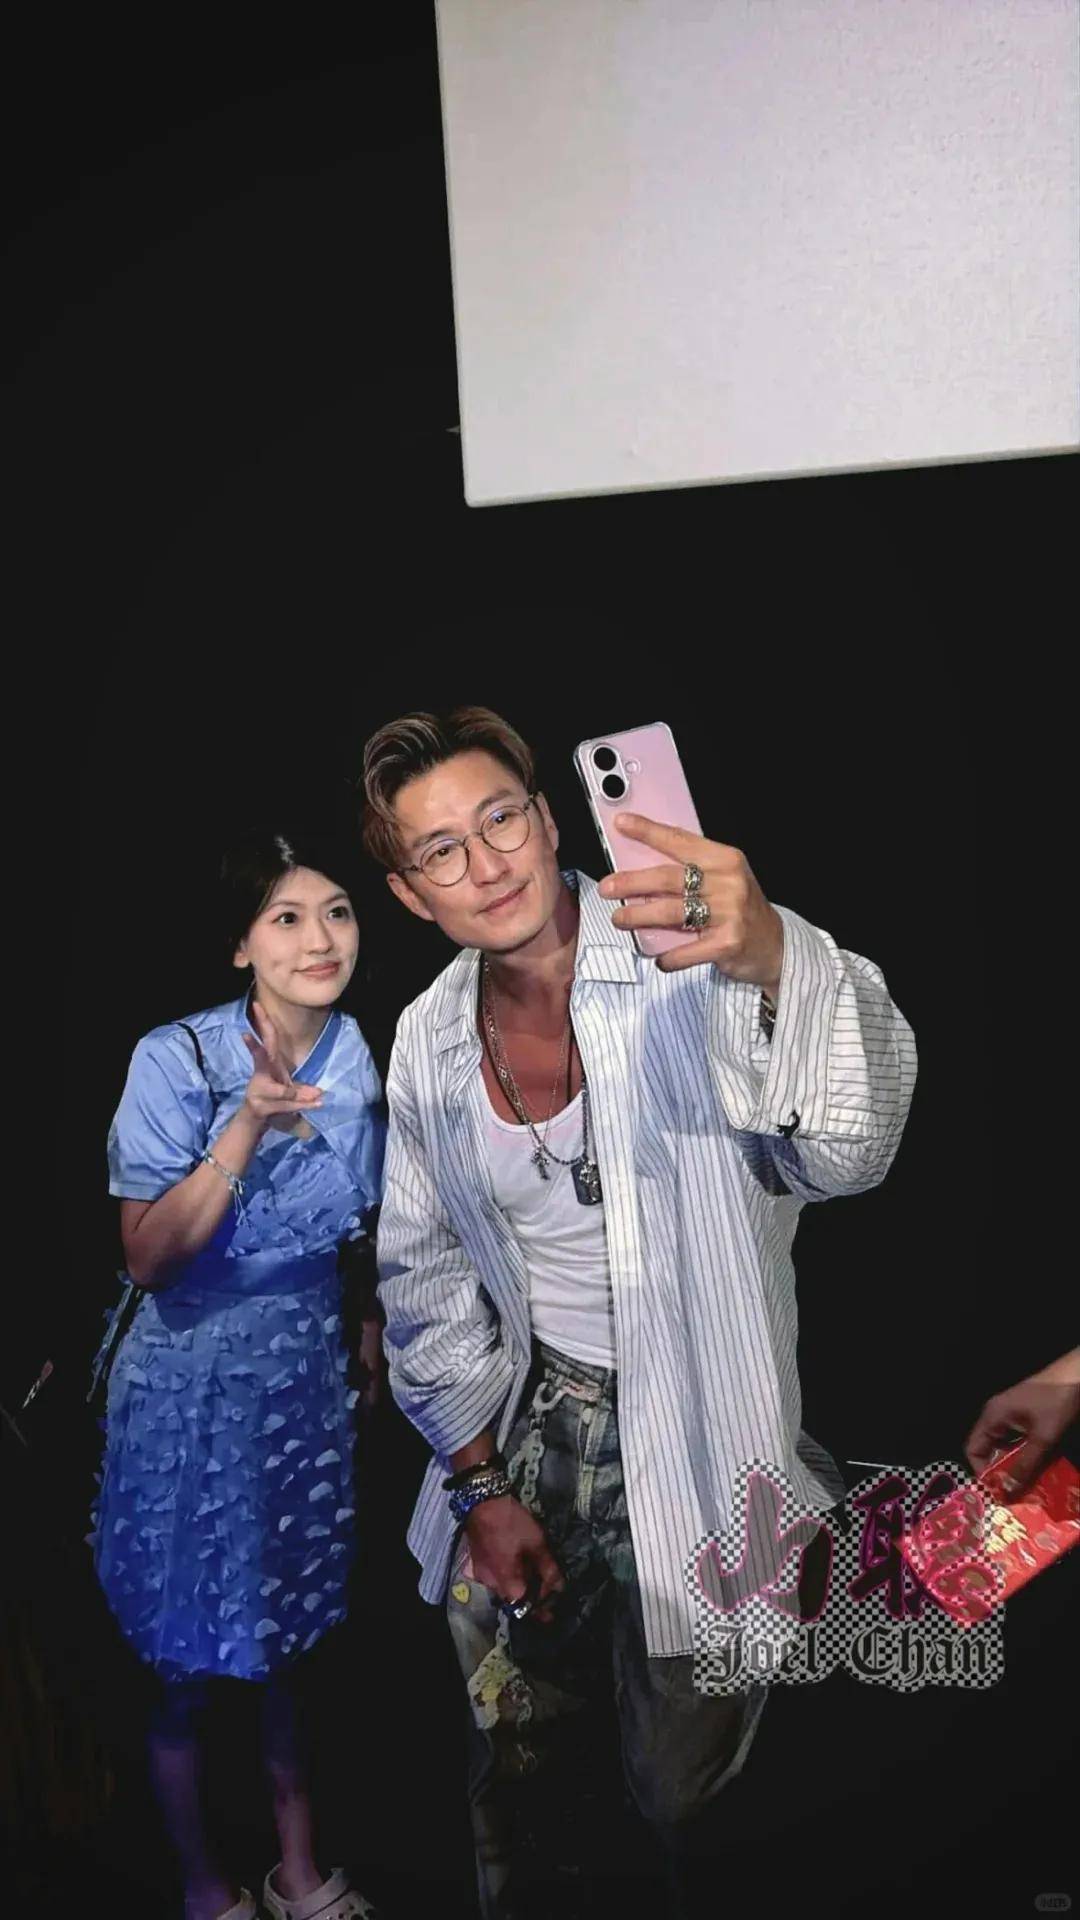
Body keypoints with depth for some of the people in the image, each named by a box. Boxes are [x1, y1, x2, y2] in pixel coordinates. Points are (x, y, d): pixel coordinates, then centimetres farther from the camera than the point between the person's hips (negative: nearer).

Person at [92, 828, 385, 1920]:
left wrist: (368, 1331, 16)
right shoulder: (177, 1061, -21)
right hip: (192, 1383, -4)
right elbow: (149, 1257, -24)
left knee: (290, 1630, 21)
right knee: (189, 1662, 13)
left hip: (305, 1376, 4)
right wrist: (247, 1125, -34)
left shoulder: (355, 1055, -6)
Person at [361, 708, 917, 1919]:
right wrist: (481, 1484, 3)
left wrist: (775, 958, -56)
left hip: (696, 1444, -3)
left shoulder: (685, 958, -19)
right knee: (519, 1769, 20)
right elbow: (427, 1273, 7)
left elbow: (845, 1148, -37)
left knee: (683, 1784, 14)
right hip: (526, 1423, 4)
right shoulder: (429, 1040, -3)